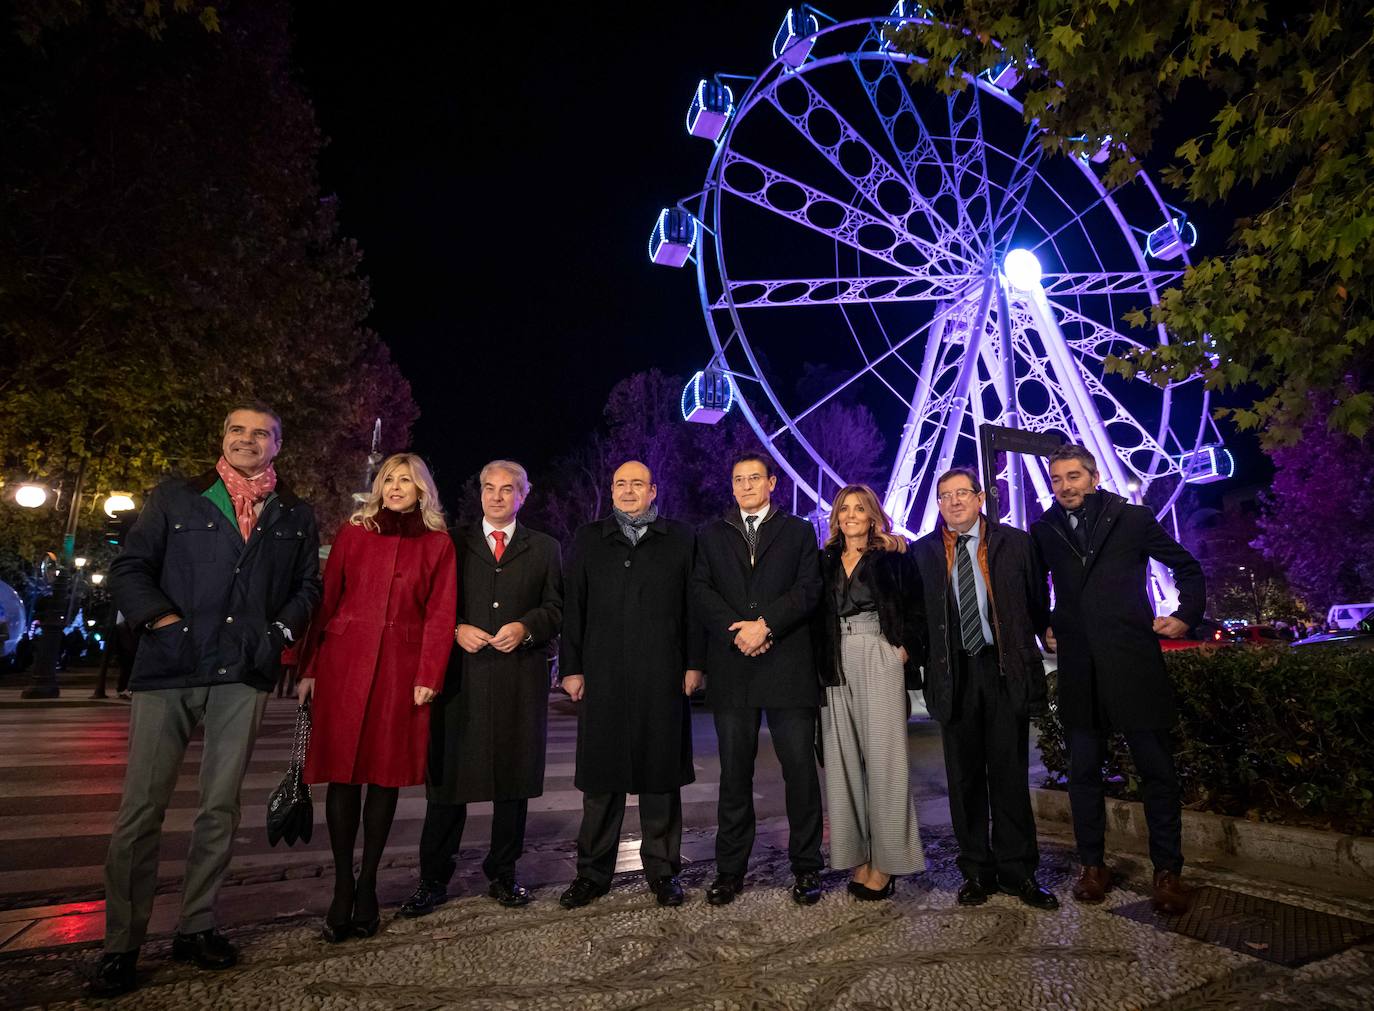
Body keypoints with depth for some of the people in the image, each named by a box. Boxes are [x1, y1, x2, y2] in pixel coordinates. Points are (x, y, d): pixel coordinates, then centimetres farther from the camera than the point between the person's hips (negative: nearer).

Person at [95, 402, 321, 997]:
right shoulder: (175, 499, 10)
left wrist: (283, 628, 0)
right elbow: (129, 569, 6)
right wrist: (162, 618, -7)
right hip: (167, 667, -1)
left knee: (220, 808, 8)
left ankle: (196, 927, 22)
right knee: (140, 810, 0)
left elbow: (308, 586, 14)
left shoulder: (296, 517, 13)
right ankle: (121, 945, 13)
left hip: (243, 676, 1)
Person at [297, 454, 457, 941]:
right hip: (345, 661, 1)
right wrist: (309, 668, 2)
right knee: (342, 773, 2)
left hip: (401, 669, 0)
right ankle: (342, 886, 14)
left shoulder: (437, 544, 5)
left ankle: (367, 884, 20)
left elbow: (440, 614, 1)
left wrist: (429, 676, -7)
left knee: (386, 774, 6)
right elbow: (326, 600, 6)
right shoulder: (353, 532, 8)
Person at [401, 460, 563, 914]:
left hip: (521, 677, 1)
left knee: (514, 778, 8)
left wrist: (526, 627, -10)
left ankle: (502, 873, 23)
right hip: (460, 676, 0)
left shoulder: (544, 548, 12)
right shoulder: (452, 542, 12)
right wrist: (456, 629, -8)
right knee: (447, 776, 3)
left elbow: (557, 608, 8)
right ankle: (434, 878, 18)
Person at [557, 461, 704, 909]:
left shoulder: (680, 538, 8)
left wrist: (694, 663, -2)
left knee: (661, 774, 7)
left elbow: (693, 605, 4)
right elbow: (573, 608, 8)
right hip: (602, 677, 1)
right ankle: (593, 872, 24)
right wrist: (571, 667, 2)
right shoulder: (588, 540, 12)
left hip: (663, 678, -1)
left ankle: (662, 871, 23)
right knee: (601, 775, 9)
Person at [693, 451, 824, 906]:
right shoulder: (711, 535, 14)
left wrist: (765, 624, -13)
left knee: (800, 769, 3)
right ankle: (730, 869, 19)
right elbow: (701, 591, 3)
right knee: (734, 773, 8)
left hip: (788, 665, -1)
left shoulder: (799, 531, 10)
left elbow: (808, 590, -1)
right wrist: (738, 630, -10)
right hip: (732, 668, 1)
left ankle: (806, 867, 17)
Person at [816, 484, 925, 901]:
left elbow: (915, 607, 1)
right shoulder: (826, 561, 13)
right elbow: (817, 615, 13)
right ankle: (856, 855, 14)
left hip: (881, 661, -3)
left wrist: (905, 648, -9)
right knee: (844, 758, 4)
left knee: (883, 757, -2)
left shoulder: (893, 556, 4)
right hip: (838, 665, 4)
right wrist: (822, 660, 2)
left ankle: (886, 860, 7)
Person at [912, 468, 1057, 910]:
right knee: (964, 776, 8)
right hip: (953, 674, 1)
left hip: (1006, 669, 0)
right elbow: (916, 611, 6)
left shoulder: (1015, 542, 4)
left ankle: (1017, 870, 20)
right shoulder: (923, 551, 4)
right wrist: (929, 662, 1)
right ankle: (976, 871, 21)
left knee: (1010, 773, 5)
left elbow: (1037, 601, 8)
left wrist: (1025, 652, 5)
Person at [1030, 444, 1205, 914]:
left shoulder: (1134, 519, 3)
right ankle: (1093, 866, 21)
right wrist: (1044, 627, 9)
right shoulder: (1043, 532, 7)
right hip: (1078, 670, 2)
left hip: (1134, 663, -2)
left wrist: (1186, 615, 2)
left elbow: (1188, 568, 12)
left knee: (1157, 771, 5)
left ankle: (1167, 871, 20)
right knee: (1083, 772, 8)